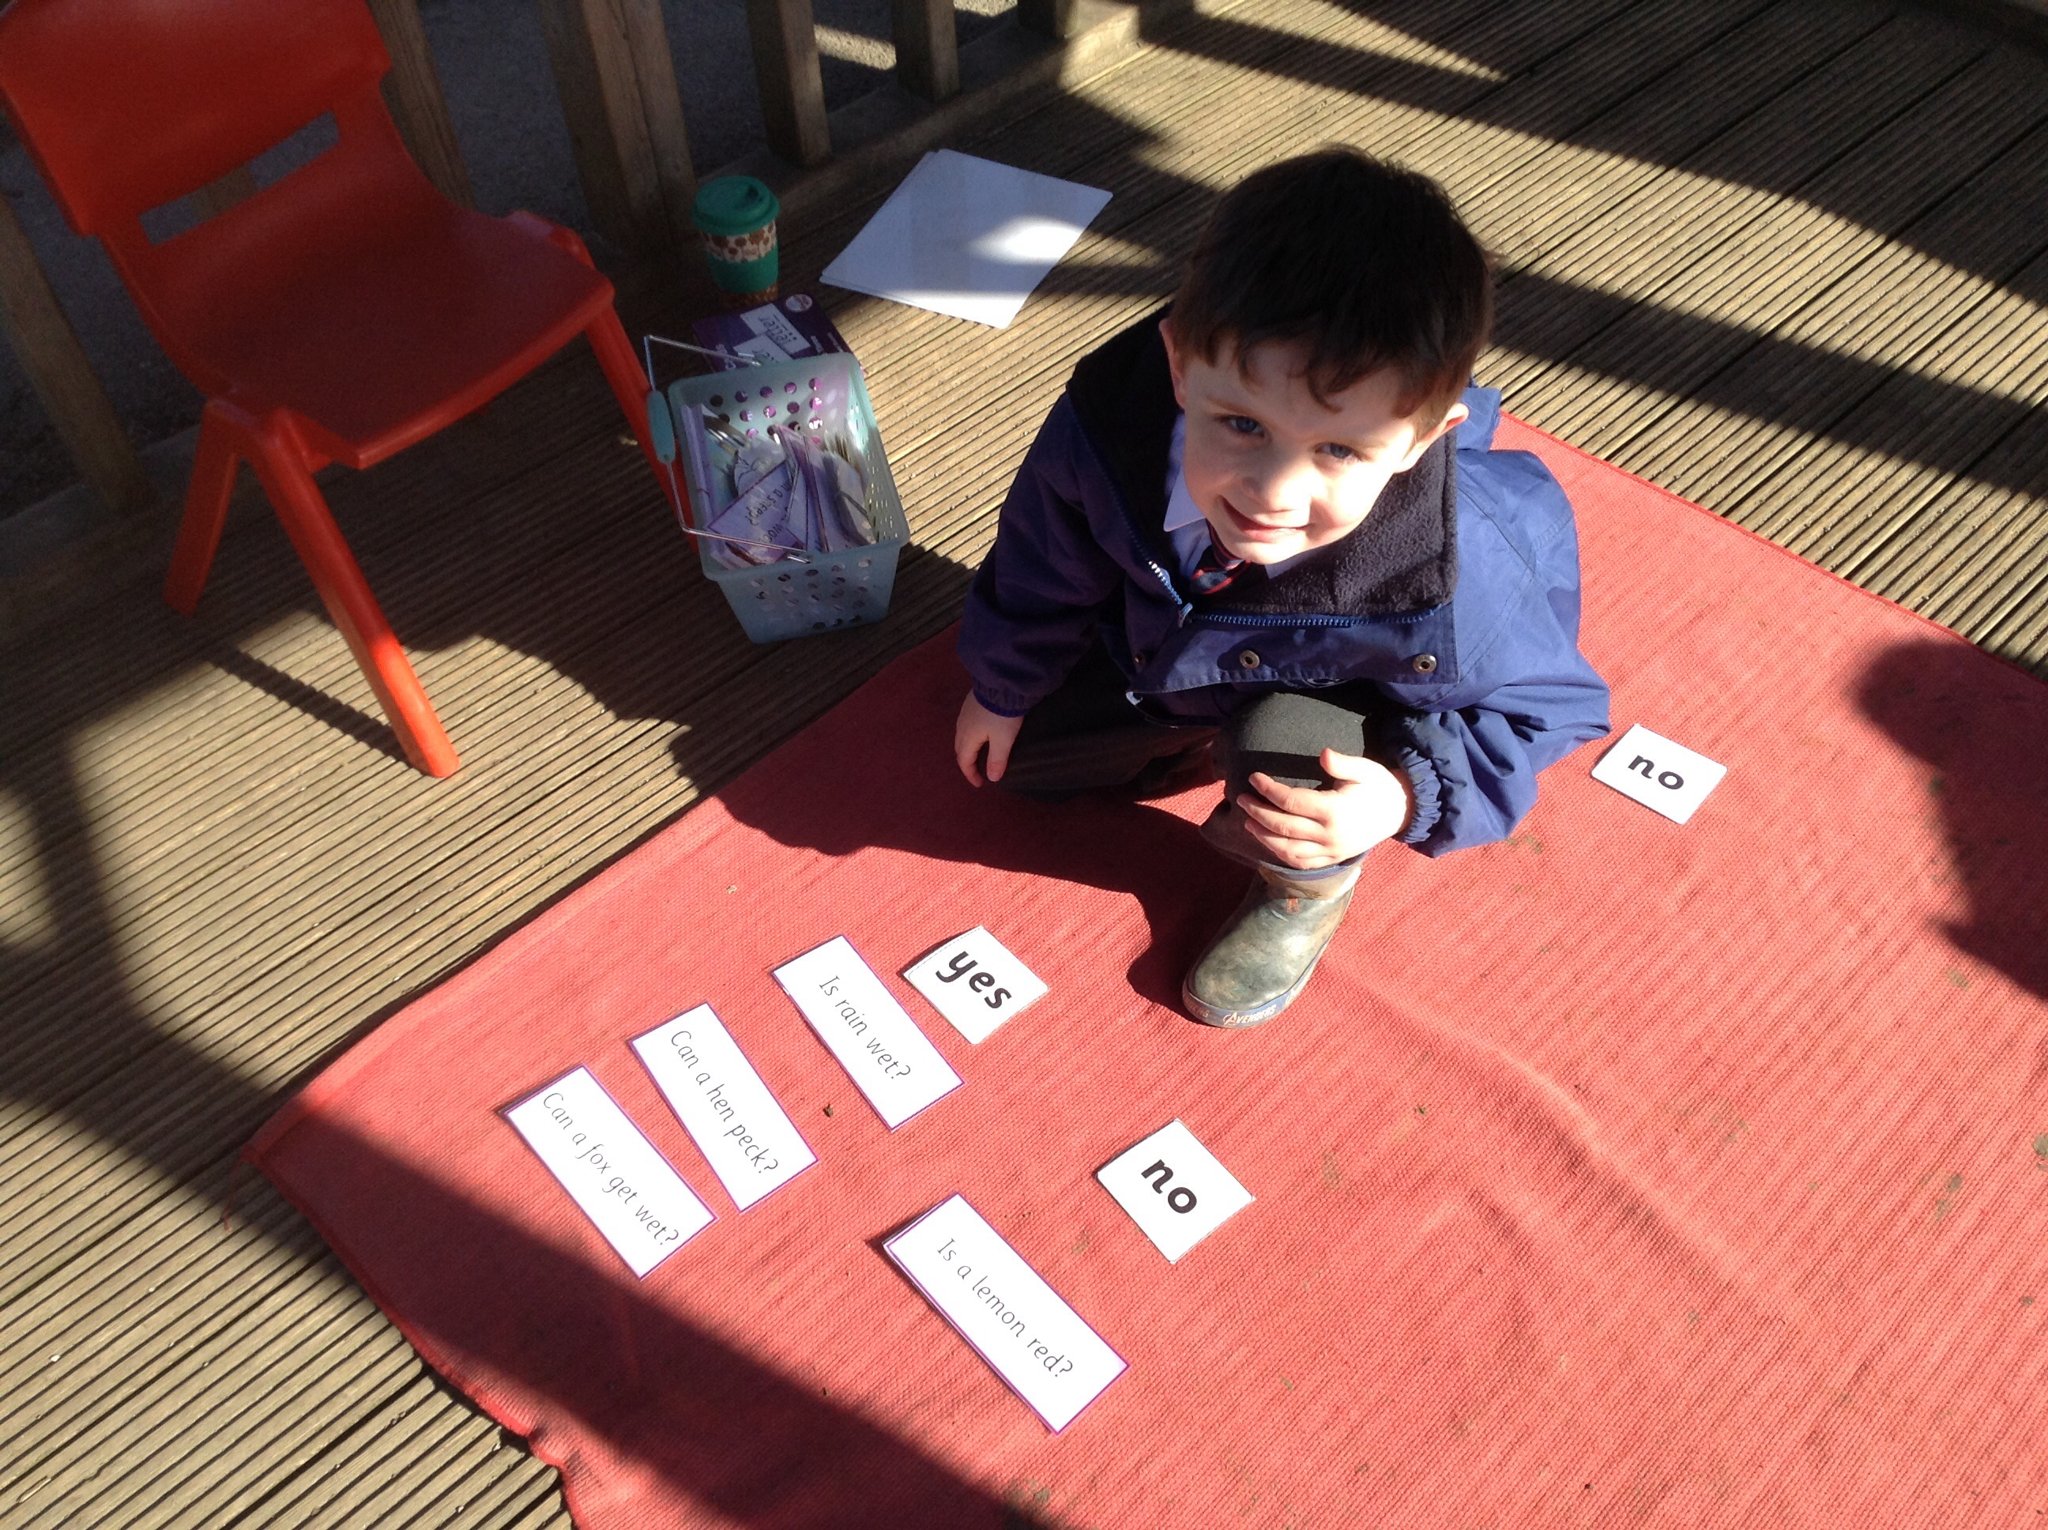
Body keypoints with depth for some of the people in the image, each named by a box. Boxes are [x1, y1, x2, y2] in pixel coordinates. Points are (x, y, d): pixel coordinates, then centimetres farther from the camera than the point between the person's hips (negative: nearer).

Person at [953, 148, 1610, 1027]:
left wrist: (1410, 797, -38)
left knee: (1279, 740, -36)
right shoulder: (1104, 427, -37)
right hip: (1166, 647, 4)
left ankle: (1311, 887, 0)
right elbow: (1046, 566, -12)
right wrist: (1001, 685, 5)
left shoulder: (1457, 579, -44)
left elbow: (1541, 704, -21)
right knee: (1019, 756, 13)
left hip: (1341, 687, -3)